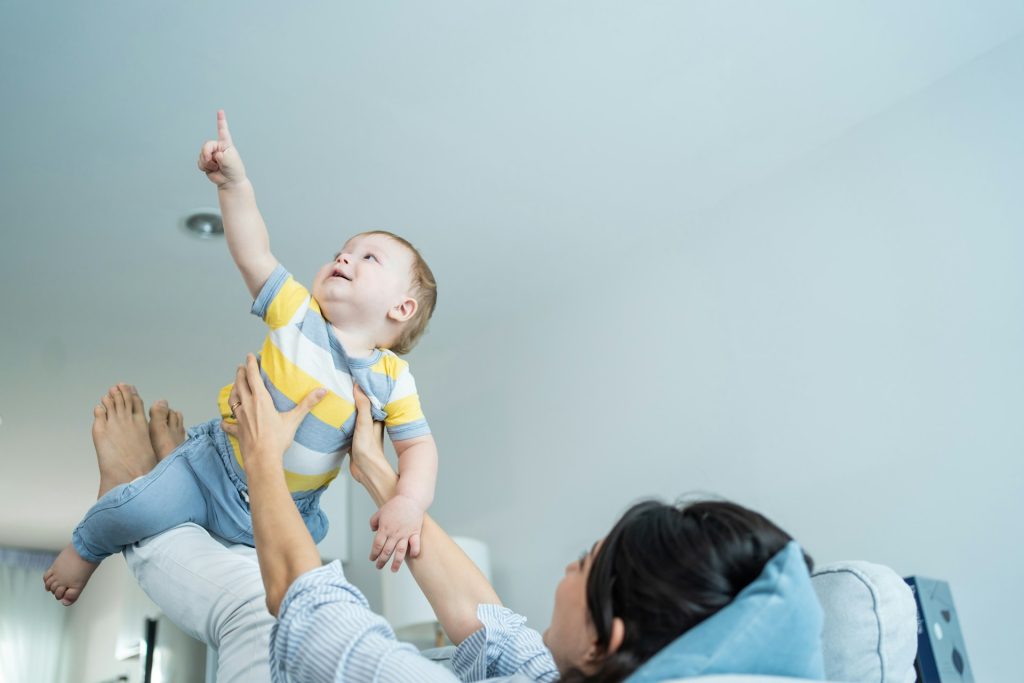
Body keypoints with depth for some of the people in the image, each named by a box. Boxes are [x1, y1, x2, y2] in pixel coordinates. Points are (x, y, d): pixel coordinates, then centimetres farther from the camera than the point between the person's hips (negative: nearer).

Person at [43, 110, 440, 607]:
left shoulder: (393, 382, -11)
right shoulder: (298, 313, -12)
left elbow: (419, 445, -11)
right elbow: (254, 255, -19)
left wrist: (409, 502, -29)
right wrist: (234, 184, -30)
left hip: (285, 512, 3)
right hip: (219, 468, -2)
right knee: (136, 510, -17)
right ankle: (86, 548, 21)